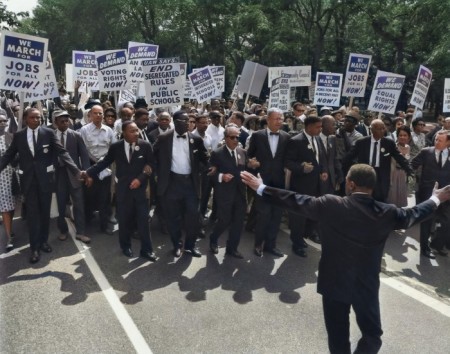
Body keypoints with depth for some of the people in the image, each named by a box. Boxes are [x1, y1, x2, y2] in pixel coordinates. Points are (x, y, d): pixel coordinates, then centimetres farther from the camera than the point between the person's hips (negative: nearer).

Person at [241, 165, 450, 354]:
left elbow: (296, 201, -11)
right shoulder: (387, 213, -9)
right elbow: (414, 214, 10)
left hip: (334, 282, -1)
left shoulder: (330, 205, -17)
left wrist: (261, 188, 0)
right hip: (367, 285, 1)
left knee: (338, 336, 17)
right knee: (372, 334, 22)